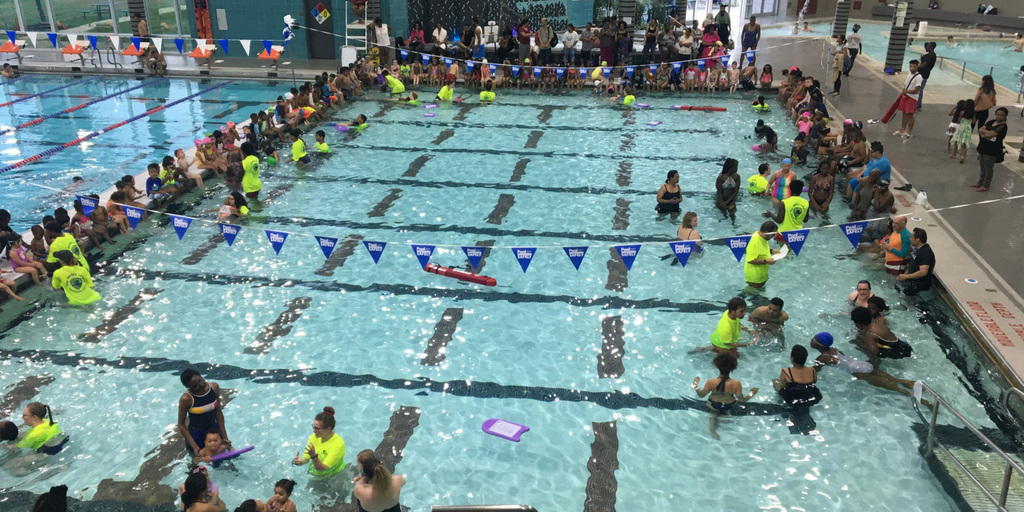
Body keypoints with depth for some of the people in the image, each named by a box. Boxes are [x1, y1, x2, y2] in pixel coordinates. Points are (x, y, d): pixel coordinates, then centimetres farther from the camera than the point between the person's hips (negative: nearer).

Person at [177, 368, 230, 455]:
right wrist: (194, 446, -21)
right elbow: (181, 424, -15)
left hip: (213, 428, 4)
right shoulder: (186, 399, -25)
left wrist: (224, 437, -4)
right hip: (196, 433, -4)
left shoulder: (214, 387, -13)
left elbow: (218, 412, -4)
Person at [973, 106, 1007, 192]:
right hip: (983, 148, 7)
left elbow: (990, 134, -24)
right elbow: (980, 130, 1)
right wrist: (986, 133, -16)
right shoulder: (991, 122, 6)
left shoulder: (1002, 126, -16)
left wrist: (984, 131, -6)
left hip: (992, 151, -7)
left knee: (988, 169, 6)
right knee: (983, 168, 20)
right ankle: (980, 183, 32)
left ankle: (985, 186, 16)